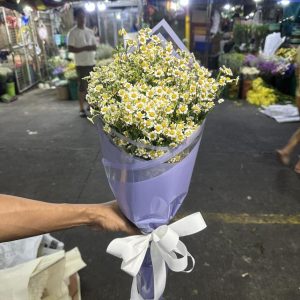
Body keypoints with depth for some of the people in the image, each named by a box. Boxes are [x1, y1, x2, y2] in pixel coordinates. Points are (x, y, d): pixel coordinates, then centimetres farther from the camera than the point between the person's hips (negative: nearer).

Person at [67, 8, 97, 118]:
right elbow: (70, 49, -12)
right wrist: (84, 48, -20)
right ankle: (82, 109, 5)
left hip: (91, 63, 6)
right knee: (82, 87, -3)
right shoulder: (73, 32, -5)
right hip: (81, 64, -5)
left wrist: (91, 49, -10)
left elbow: (95, 46, 14)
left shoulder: (90, 31, 13)